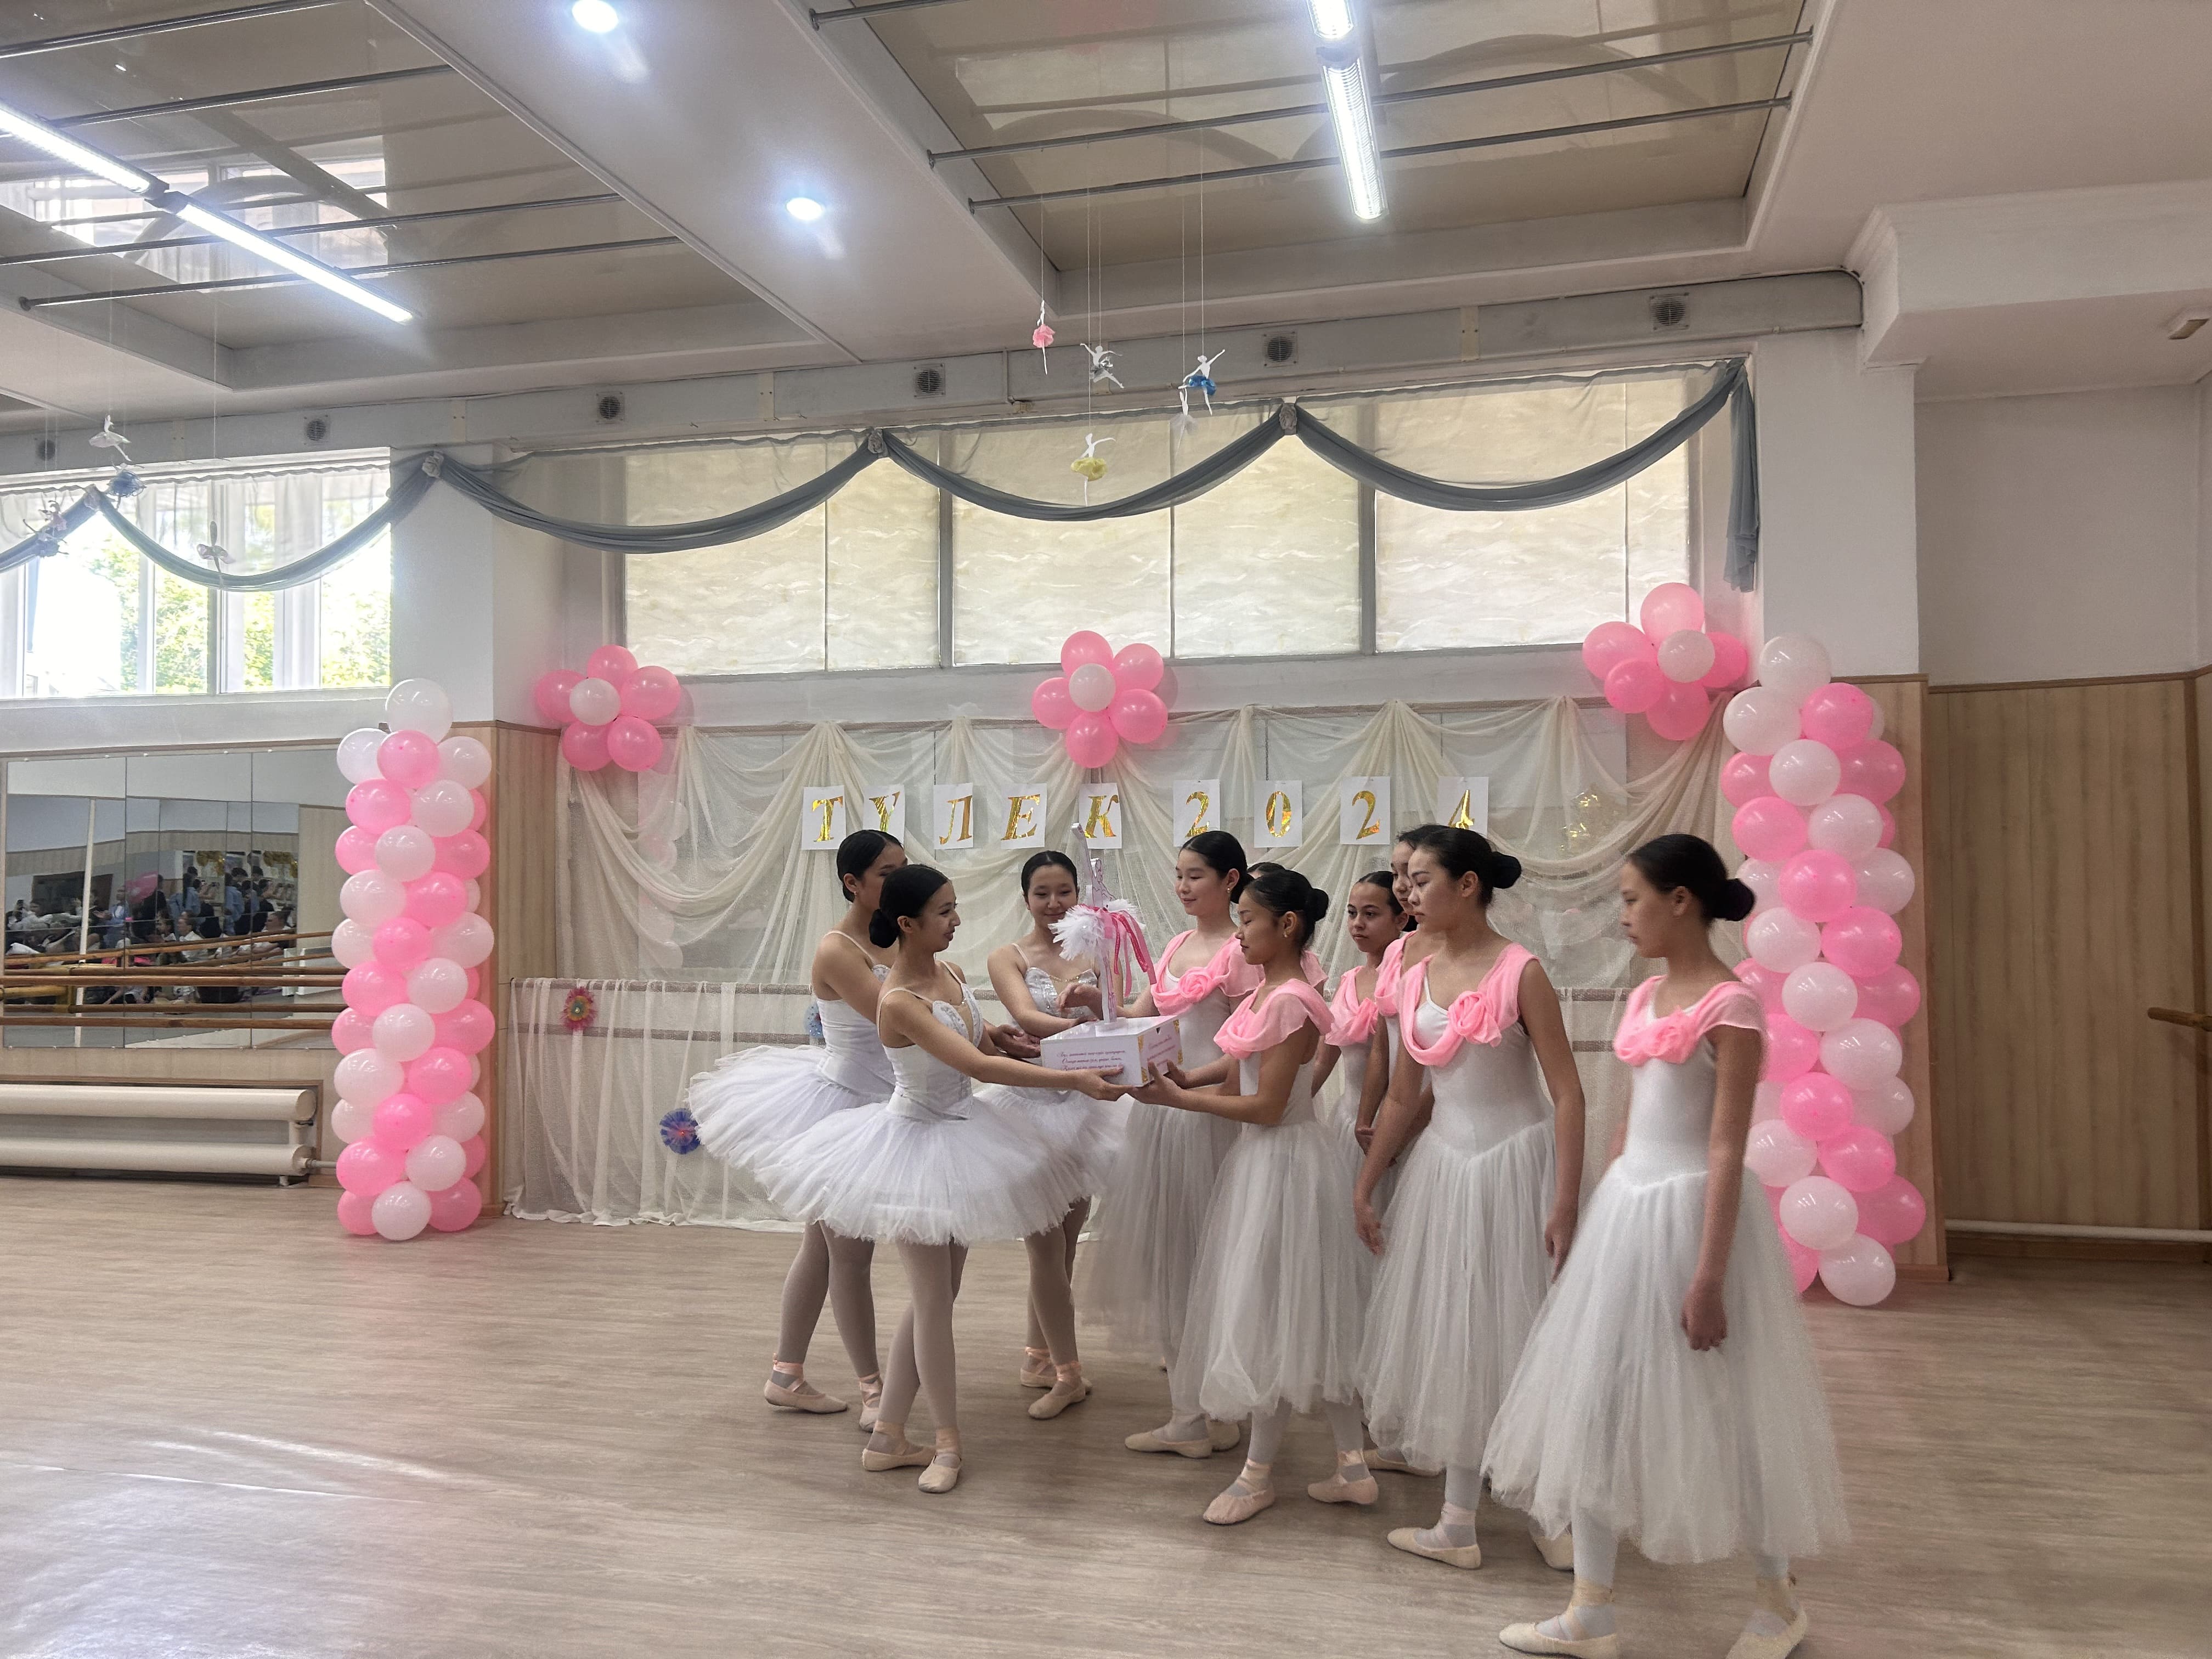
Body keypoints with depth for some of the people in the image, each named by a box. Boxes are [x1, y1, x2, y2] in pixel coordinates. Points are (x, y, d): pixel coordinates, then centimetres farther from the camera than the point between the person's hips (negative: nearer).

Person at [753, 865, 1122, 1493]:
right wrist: (1073, 1080, -37)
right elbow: (979, 1065, -35)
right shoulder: (899, 1001, -27)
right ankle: (947, 1441, 21)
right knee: (934, 1297, 3)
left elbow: (987, 1042, 13)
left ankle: (887, 1437, 24)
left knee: (934, 1296, 13)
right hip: (917, 1143, -9)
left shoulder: (950, 973, -1)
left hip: (962, 1130, 9)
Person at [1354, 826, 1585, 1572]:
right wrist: (1364, 1187, 10)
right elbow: (1402, 1098, 10)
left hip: (1515, 1163, -6)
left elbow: (1567, 1093, -14)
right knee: (1450, 1335, 12)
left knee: (1516, 1332, 3)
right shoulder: (1416, 979, 4)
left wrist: (1566, 1204, -18)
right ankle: (1458, 1521, 26)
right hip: (1442, 1165, 6)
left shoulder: (1520, 972, -13)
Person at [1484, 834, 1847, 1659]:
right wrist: (1597, 1222, 16)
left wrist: (1709, 1279, -18)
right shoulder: (1645, 997, 8)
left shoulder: (1730, 1004, -14)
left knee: (1722, 1409, 7)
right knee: (1595, 1405, 9)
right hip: (1627, 1206, 8)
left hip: (1692, 1211, -8)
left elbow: (1726, 1149, -17)